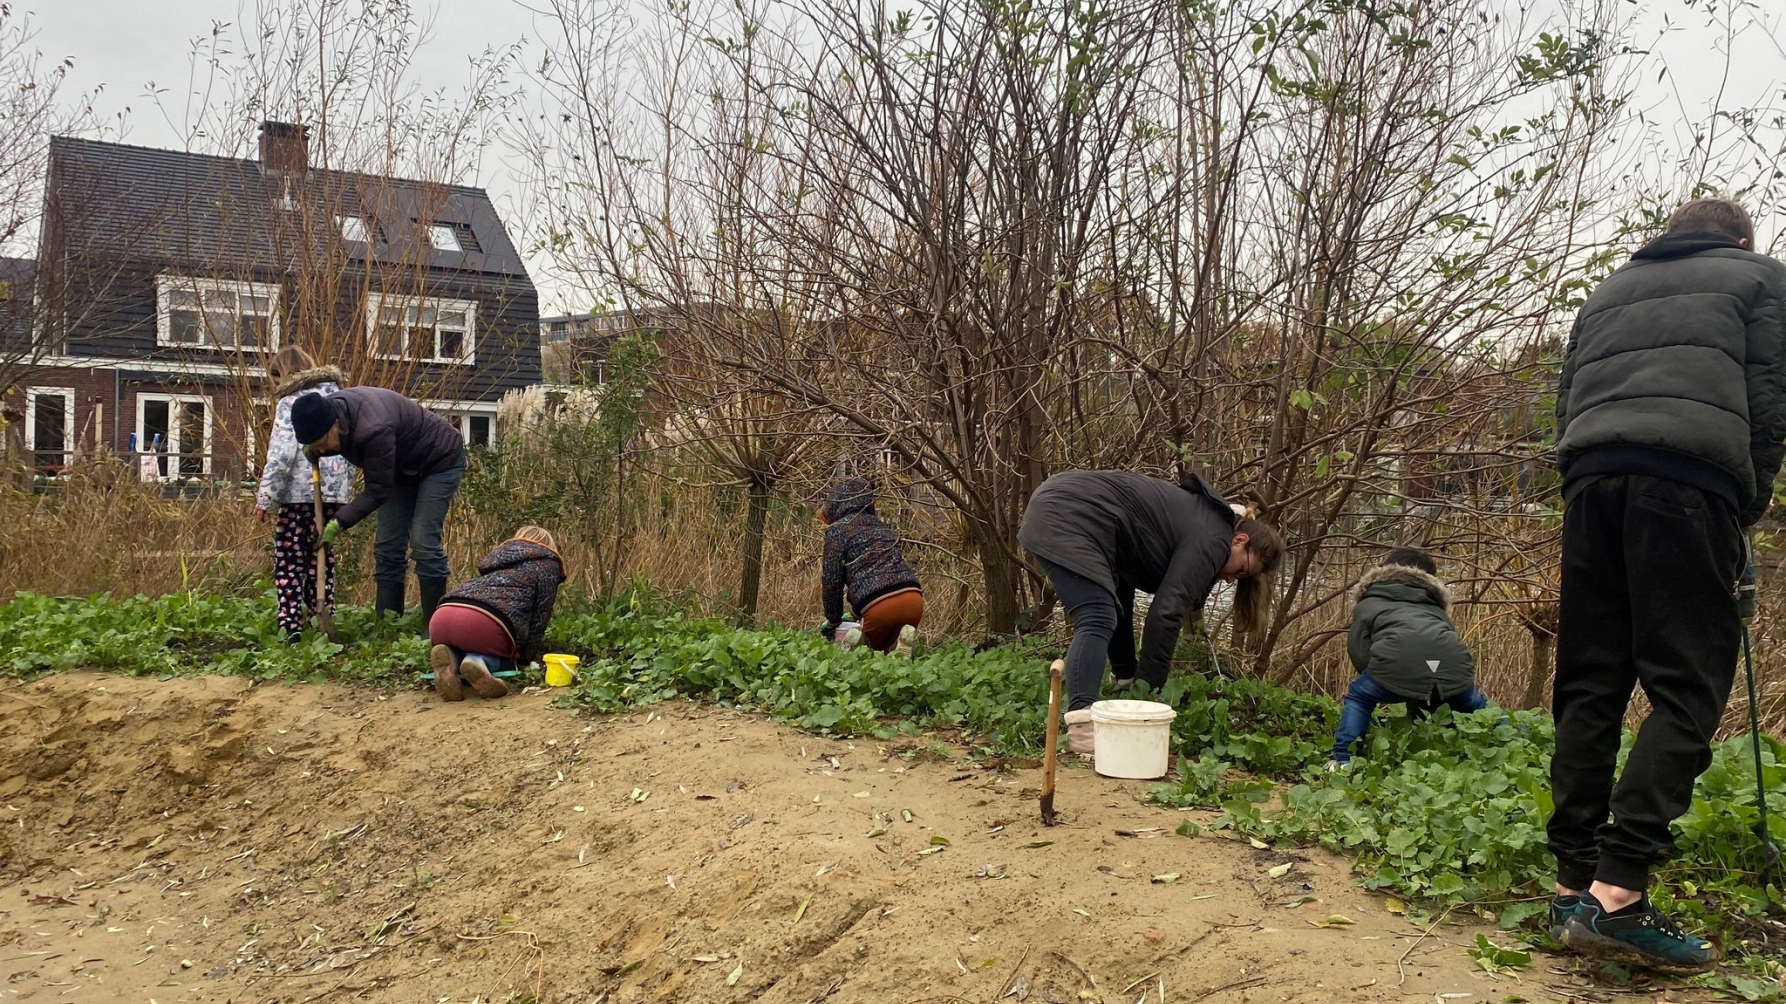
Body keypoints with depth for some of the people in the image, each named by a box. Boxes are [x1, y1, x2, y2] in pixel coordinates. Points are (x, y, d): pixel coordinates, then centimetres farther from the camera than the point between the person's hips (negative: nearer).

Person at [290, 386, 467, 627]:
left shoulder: (373, 430, -40)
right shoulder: (330, 409, -15)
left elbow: (377, 490, -31)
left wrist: (338, 523, -33)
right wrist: (317, 451, -12)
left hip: (440, 461, -9)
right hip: (402, 469, 9)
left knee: (423, 543, -15)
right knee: (387, 546, 2)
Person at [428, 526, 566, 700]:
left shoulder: (500, 555, 39)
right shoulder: (547, 564, 21)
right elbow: (540, 619, 14)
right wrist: (526, 658, 28)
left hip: (441, 619, 6)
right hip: (484, 623, -6)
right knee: (504, 661, 22)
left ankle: (451, 658, -2)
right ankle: (479, 662, -13)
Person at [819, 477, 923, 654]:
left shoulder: (836, 529, 7)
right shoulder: (881, 525, 26)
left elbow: (832, 581, 2)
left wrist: (833, 621, 16)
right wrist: (858, 612, 40)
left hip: (879, 605, -4)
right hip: (913, 598, 5)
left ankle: (861, 641, -11)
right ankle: (901, 645, -7)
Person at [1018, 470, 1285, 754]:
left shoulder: (1203, 521, 22)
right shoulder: (1212, 540, -9)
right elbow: (1166, 613, -15)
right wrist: (1150, 690, -7)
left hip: (1062, 502, 11)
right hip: (1067, 517, -11)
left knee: (1118, 601, 26)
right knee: (1099, 621, -21)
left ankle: (1127, 683, 42)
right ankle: (1081, 726, -33)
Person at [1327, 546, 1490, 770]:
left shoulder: (1368, 604, 33)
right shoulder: (1436, 608, 44)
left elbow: (1358, 651, 18)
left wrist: (1381, 683, 35)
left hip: (1398, 660, -3)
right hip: (1452, 662, 4)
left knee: (1358, 698, 21)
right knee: (1476, 707, 31)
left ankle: (1343, 761, 10)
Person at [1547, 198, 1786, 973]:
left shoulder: (1608, 291, 30)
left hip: (1591, 474, 5)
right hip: (1687, 476, -4)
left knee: (1587, 686, 6)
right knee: (1687, 689, -6)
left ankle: (1574, 883, 3)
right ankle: (1616, 893, -18)